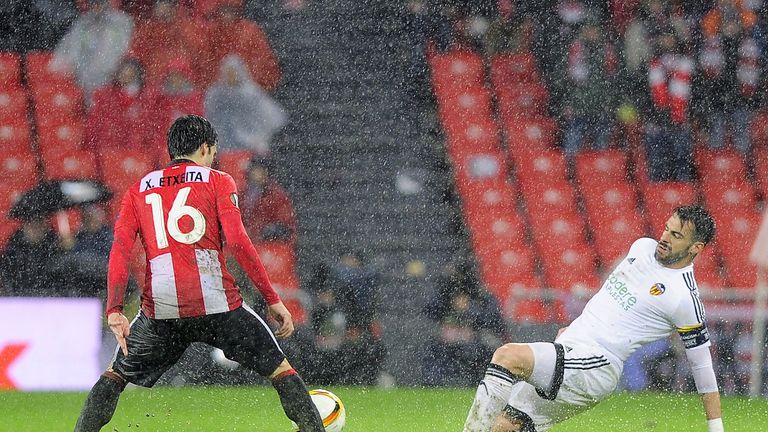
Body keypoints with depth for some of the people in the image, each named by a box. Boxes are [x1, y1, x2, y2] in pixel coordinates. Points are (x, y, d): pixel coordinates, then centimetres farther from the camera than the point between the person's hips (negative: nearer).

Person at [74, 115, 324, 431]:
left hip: (159, 309, 2)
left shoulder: (138, 190, 17)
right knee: (279, 369, 8)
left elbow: (120, 248, 4)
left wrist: (114, 311, -3)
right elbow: (237, 242, -4)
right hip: (217, 304, -2)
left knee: (116, 375, 22)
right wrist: (272, 299, -2)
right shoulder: (218, 182, 9)